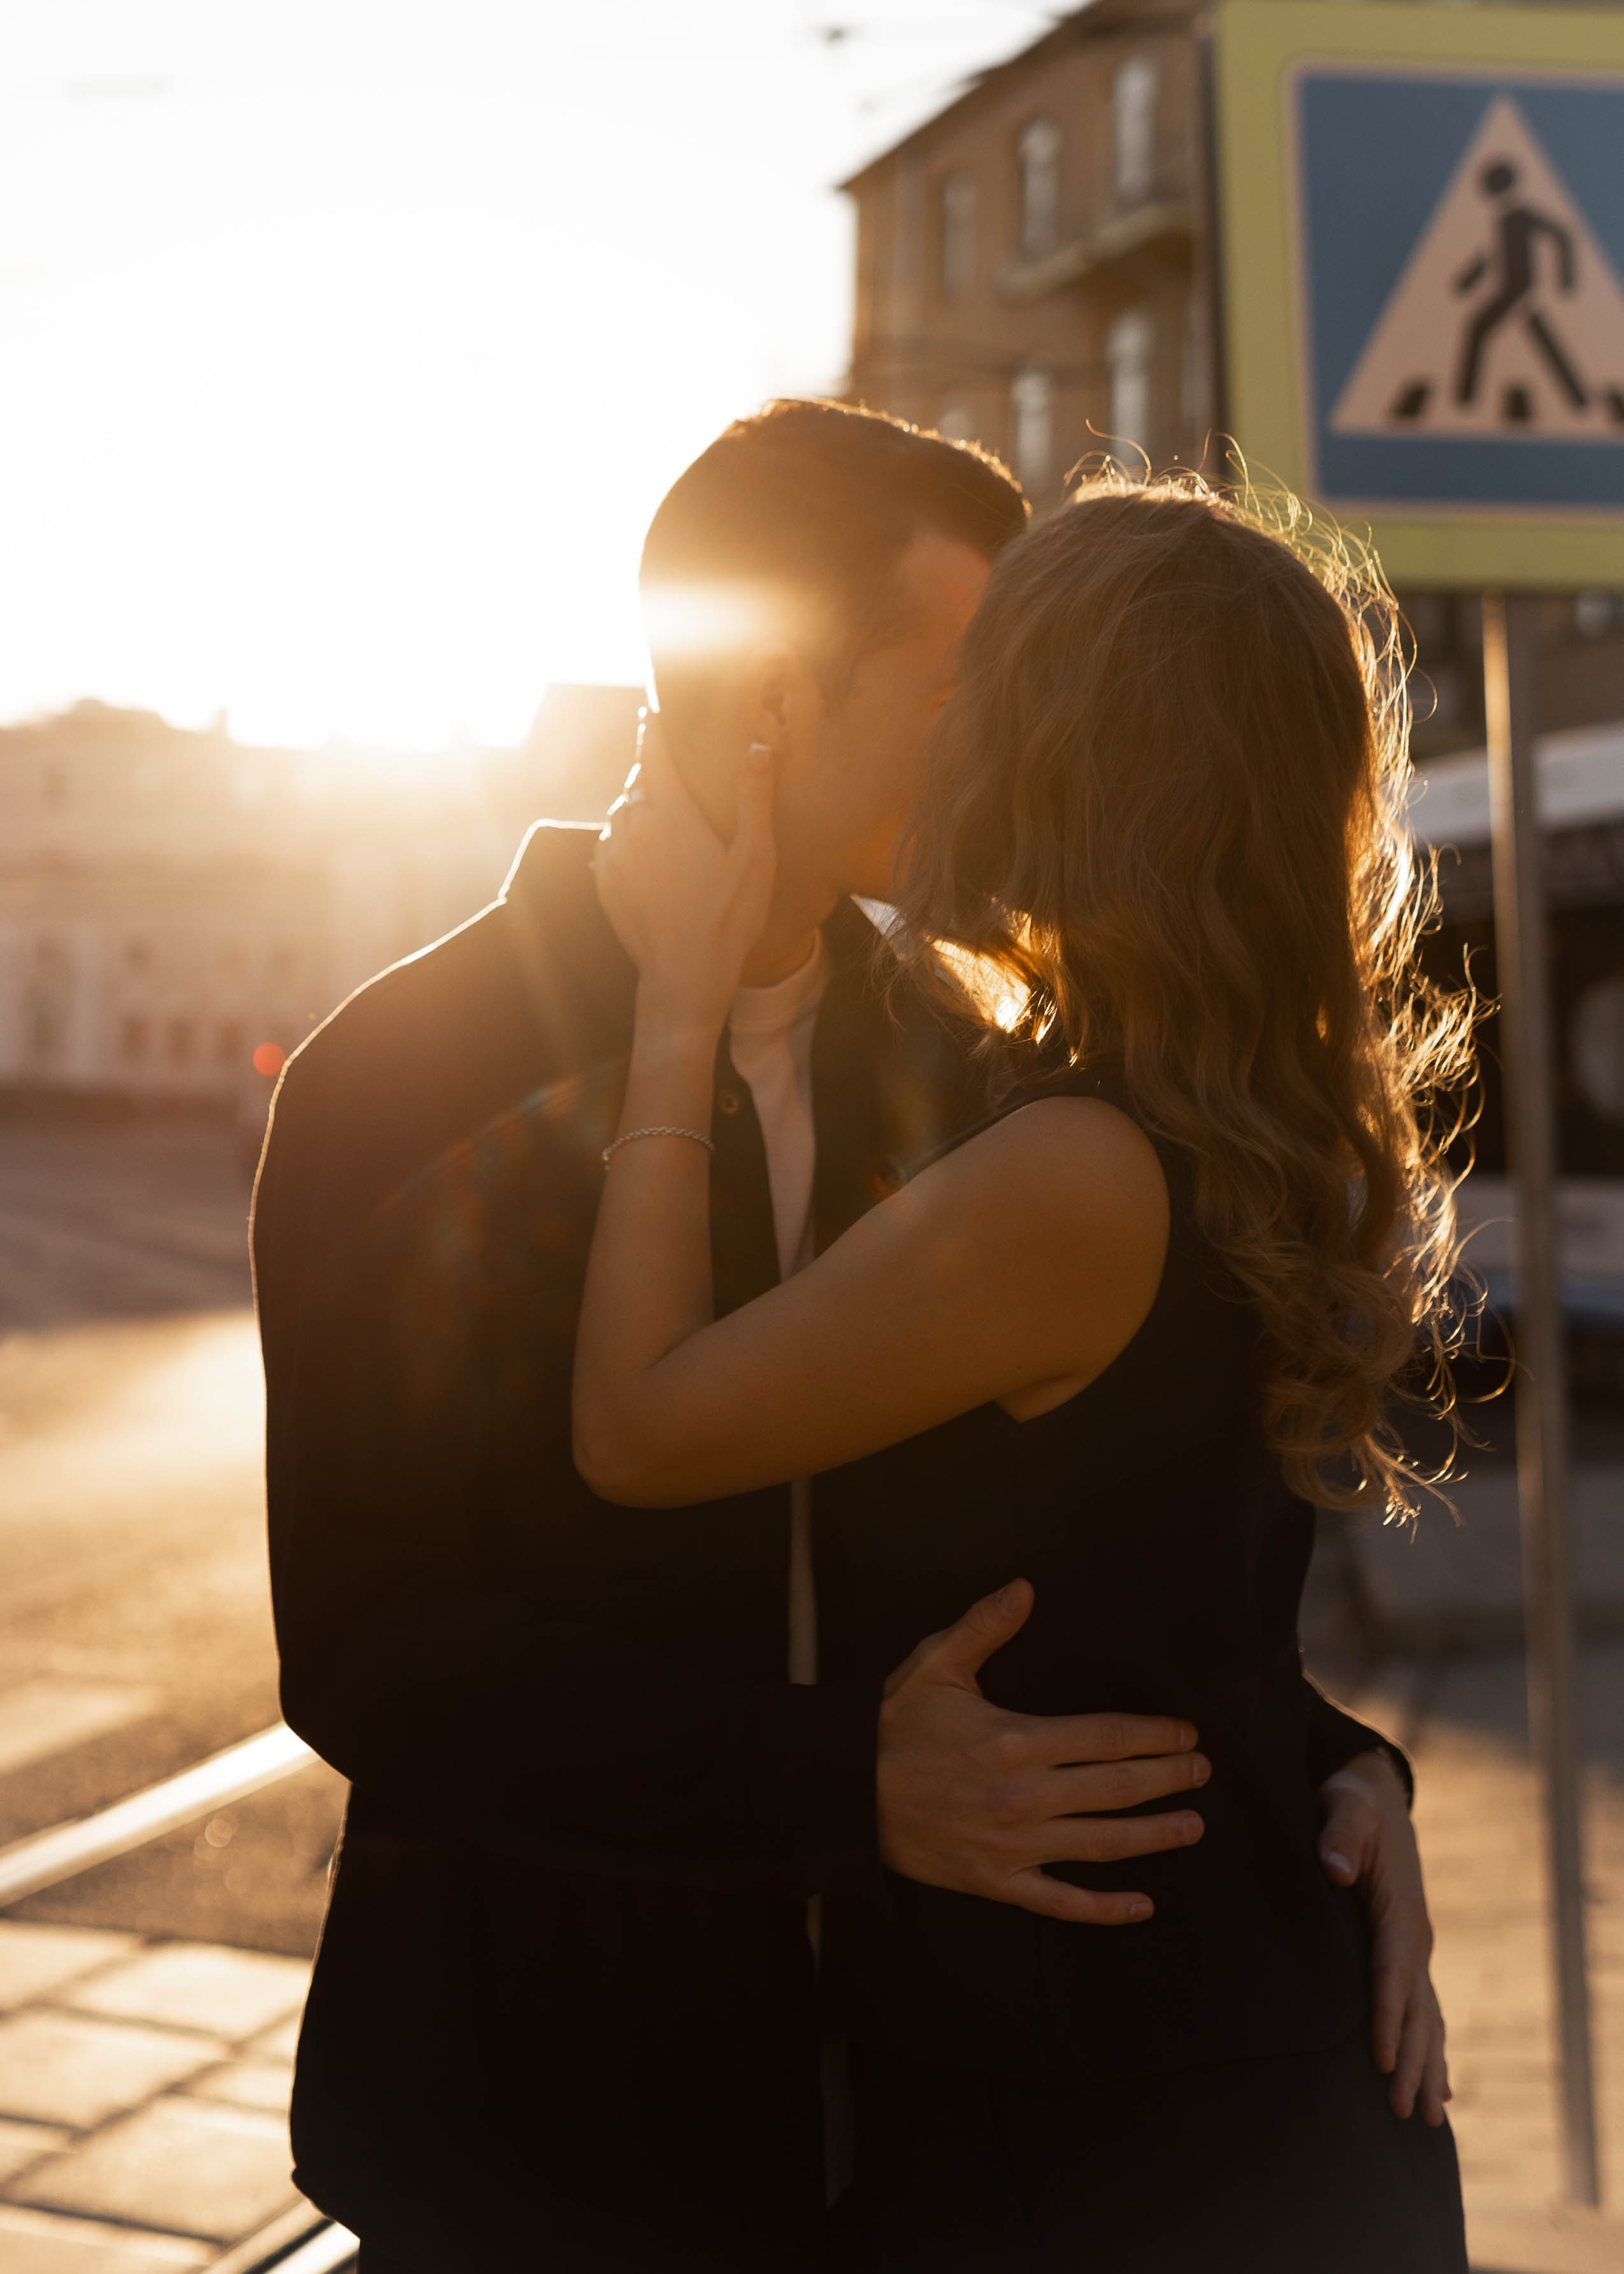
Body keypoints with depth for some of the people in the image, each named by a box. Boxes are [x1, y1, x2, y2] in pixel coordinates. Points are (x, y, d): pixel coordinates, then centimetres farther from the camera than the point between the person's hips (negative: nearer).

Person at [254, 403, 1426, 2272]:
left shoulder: (936, 1068, 4)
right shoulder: (402, 1086, -14)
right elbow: (368, 1658, -19)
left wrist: (1317, 1757, -9)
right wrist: (852, 1783, -30)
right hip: (540, 2120, -5)